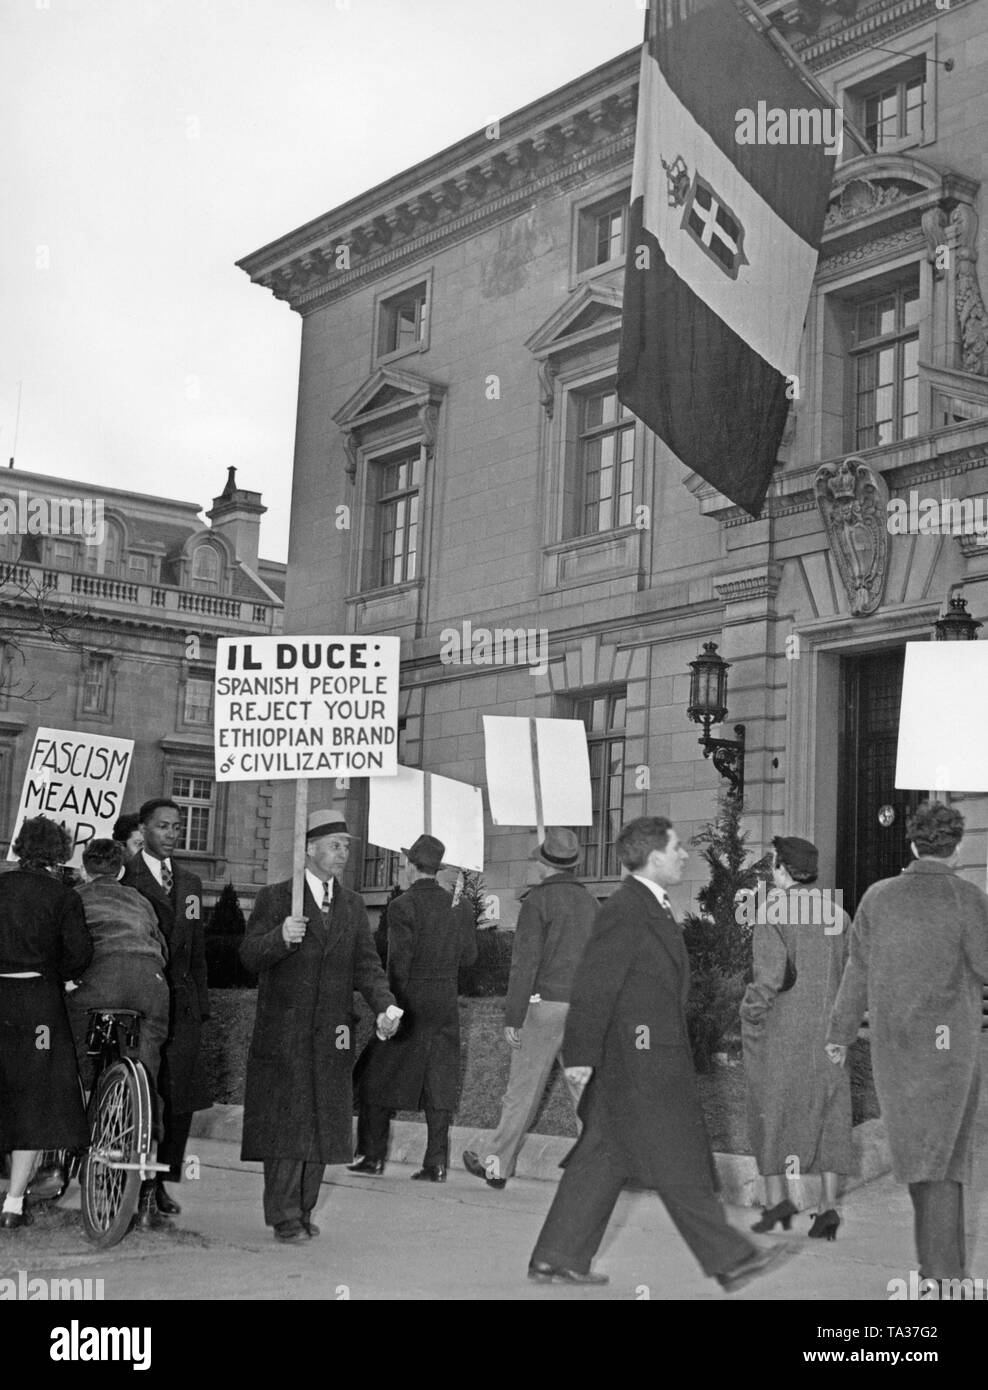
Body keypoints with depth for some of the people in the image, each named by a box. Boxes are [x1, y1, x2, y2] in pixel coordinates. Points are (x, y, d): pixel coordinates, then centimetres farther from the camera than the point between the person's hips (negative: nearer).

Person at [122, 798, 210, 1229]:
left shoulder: (189, 883, 19)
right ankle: (142, 1191, -3)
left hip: (182, 1003, 5)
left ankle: (163, 1184, 15)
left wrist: (201, 1002, 14)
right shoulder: (123, 878, 1)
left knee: (180, 1100, 3)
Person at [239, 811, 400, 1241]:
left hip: (332, 1036, 4)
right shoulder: (275, 898, 0)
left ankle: (303, 1210, 16)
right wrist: (279, 938, -28)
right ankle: (284, 1216, 0)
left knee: (322, 1122, 6)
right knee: (285, 1122, -6)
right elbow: (249, 956, -7)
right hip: (283, 1033, -4)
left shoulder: (353, 905, 14)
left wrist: (384, 1006, -11)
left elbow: (366, 964, 6)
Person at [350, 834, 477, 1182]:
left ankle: (374, 1157, 10)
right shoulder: (457, 906, 5)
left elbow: (399, 962, -15)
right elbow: (469, 956, 9)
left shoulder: (402, 907, -12)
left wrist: (392, 1008, -8)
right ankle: (436, 1163, 4)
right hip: (446, 1006, 5)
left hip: (410, 1000, -5)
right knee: (439, 1083, 6)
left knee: (379, 1078, 8)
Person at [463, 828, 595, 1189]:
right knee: (586, 1088, 6)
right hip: (583, 1007, 5)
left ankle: (497, 1165, 13)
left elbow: (525, 961, -13)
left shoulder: (538, 899, -8)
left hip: (545, 1005, -5)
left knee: (523, 1089, 3)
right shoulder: (588, 901, 11)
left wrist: (512, 1017, -11)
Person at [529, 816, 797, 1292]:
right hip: (639, 1060, -10)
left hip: (653, 1058, 10)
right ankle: (731, 1260, 6)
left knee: (603, 1161, 12)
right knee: (680, 1167, -1)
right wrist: (580, 1054, -19)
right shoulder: (623, 911, -16)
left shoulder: (652, 908, 15)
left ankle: (557, 1258, 17)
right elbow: (592, 988, -18)